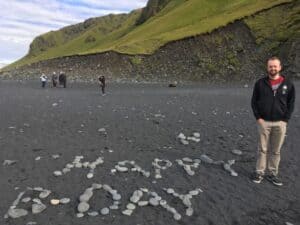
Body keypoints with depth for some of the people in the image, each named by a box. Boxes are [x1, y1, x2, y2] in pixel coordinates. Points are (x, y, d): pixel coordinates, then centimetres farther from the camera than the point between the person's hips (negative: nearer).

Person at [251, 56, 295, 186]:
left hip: (280, 123, 1)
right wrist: (258, 117, -5)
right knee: (263, 149, 6)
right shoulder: (260, 83, 0)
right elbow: (254, 101, 3)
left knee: (276, 150, 9)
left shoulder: (288, 84, 2)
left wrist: (285, 120, -3)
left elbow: (291, 103, 5)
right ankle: (259, 173, 16)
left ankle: (272, 173, 22)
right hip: (264, 122, -1)